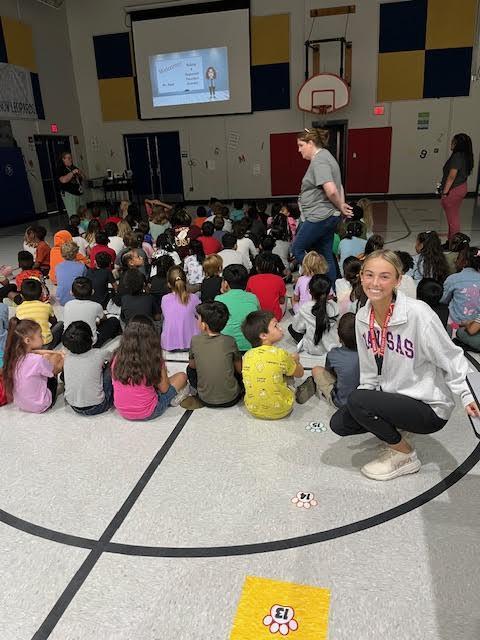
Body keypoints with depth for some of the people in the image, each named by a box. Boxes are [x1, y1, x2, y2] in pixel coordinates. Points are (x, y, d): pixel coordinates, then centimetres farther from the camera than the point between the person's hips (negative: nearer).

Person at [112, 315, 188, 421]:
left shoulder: (117, 357, -12)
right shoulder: (153, 359, -22)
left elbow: (115, 382, 7)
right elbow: (164, 389, -9)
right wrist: (163, 370, 8)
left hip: (122, 412, 5)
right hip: (147, 414, -4)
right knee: (181, 377, 10)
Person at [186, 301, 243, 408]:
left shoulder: (195, 340, -11)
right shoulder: (229, 341, -11)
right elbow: (240, 369, 1)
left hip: (205, 400, 0)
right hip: (231, 399, 1)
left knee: (190, 369, 22)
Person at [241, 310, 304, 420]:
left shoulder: (247, 355, -6)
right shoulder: (281, 354, -18)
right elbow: (299, 373, 0)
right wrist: (294, 359, 22)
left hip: (253, 410, 4)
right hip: (280, 410, -4)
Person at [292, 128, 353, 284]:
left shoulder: (319, 160, -15)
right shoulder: (325, 157, 18)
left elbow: (331, 190, -25)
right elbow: (339, 187, 24)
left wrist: (340, 207, -10)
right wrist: (342, 205, 12)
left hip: (319, 216, -10)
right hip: (330, 216, 10)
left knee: (297, 249, 1)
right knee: (326, 255, 12)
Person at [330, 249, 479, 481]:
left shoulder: (418, 313, -24)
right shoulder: (363, 316, -3)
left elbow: (450, 357, -14)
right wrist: (364, 395, 0)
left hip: (430, 408, -6)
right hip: (392, 397, 7)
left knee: (357, 401, -26)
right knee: (339, 423, -4)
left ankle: (405, 456, -2)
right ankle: (396, 425, 17)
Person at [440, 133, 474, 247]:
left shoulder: (457, 157, -21)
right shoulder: (465, 156, 7)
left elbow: (452, 176, -23)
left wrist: (445, 192, -19)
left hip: (454, 190, -10)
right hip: (462, 188, 10)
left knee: (452, 218, 0)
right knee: (454, 217, 18)